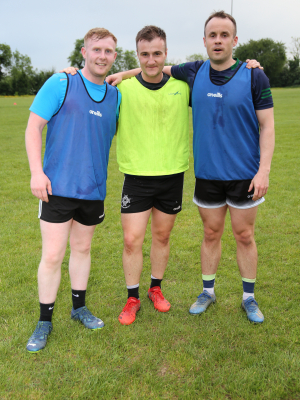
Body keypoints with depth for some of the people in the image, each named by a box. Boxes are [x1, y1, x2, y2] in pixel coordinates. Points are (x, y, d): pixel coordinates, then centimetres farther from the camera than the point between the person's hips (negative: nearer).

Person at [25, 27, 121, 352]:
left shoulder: (115, 96, 8)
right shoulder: (60, 83, -5)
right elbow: (33, 127, -8)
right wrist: (37, 172, -15)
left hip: (93, 189, 5)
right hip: (58, 187, -4)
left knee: (82, 249, 17)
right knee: (52, 255, -2)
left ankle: (79, 307, 35)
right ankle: (45, 321, 17)